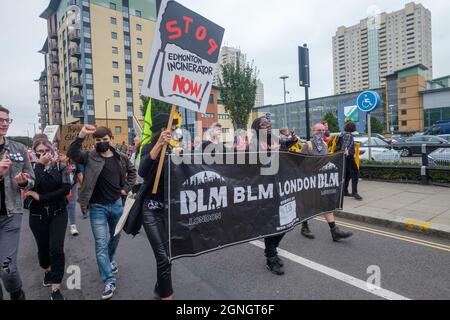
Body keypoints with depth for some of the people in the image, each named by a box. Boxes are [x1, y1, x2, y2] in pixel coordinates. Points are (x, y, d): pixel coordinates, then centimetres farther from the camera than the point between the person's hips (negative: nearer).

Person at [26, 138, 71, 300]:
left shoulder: (61, 167, -1)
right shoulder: (32, 168, -1)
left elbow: (66, 189, -14)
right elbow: (33, 186, -21)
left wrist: (41, 197, -16)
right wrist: (40, 164, -19)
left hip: (58, 213, -1)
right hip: (37, 215, 1)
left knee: (56, 248, -8)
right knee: (43, 247, 15)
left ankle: (56, 289, 3)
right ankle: (47, 271, 46)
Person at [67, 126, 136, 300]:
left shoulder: (121, 157, 1)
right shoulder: (90, 157, -6)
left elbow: (132, 171, 16)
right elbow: (72, 155, -24)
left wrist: (126, 188, 5)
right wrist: (81, 136, -36)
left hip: (117, 204, 3)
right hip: (97, 207, -3)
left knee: (115, 237, 22)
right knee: (101, 244, -4)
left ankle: (110, 260, 49)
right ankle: (109, 281, 3)